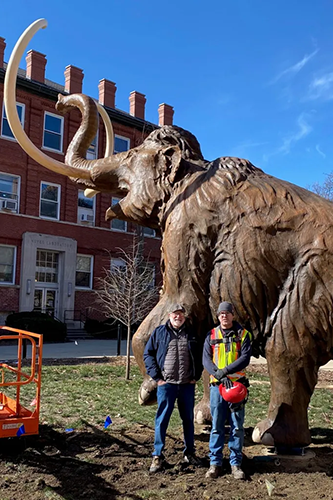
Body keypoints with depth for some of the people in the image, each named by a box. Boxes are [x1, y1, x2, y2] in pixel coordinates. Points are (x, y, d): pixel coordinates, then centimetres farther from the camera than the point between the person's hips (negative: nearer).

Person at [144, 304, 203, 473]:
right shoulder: (159, 332, 1)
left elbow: (199, 357, 15)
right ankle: (157, 456, 11)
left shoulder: (191, 334, 8)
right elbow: (148, 354, 2)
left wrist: (196, 376, 4)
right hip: (166, 384, -2)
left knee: (188, 419, 13)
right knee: (161, 420, 0)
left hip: (187, 385, 3)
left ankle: (189, 453, 28)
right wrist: (156, 376, -5)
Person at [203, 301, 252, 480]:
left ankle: (236, 463, 15)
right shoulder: (211, 336, 7)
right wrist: (220, 376, -17)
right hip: (217, 385, 1)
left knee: (237, 426, 4)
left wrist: (225, 370, -20)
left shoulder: (243, 334, 2)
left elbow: (245, 358, -9)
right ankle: (215, 463, 14)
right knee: (217, 426, 5)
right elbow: (206, 360, -1)